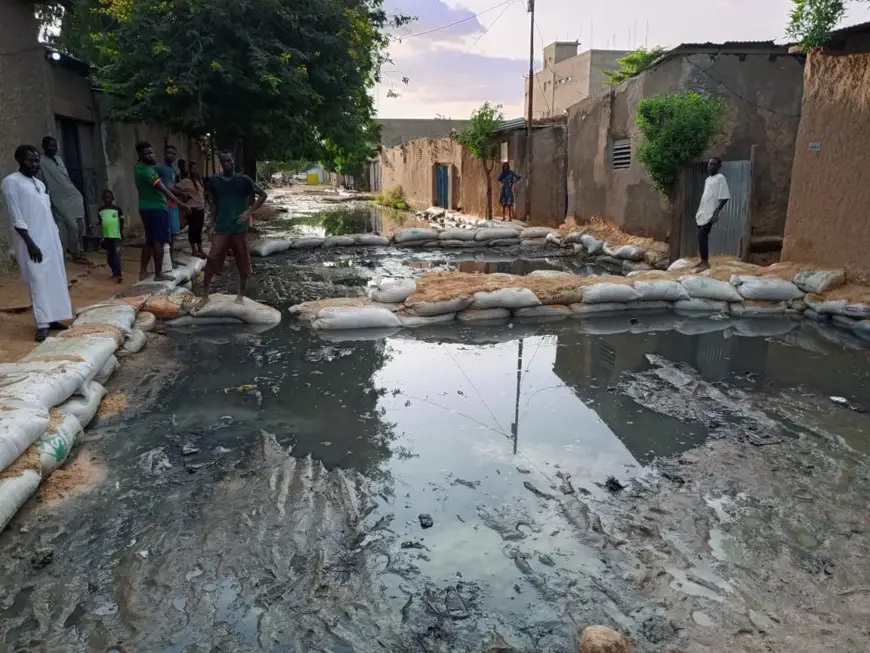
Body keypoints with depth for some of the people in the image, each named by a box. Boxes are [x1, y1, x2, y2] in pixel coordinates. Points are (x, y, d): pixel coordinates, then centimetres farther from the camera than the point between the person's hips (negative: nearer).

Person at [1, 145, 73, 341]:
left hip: (51, 239, 8)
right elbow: (16, 217, -12)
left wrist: (56, 238, 16)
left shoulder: (40, 184, 17)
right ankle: (43, 324, -7)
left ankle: (51, 318, 14)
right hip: (33, 241, -8)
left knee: (54, 280, 7)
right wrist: (30, 242, -18)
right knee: (39, 280, -9)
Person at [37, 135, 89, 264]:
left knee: (80, 224, 5)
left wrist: (78, 193, 18)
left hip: (74, 195, 7)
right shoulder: (41, 163, -6)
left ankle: (76, 250, 18)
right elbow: (42, 185, -7)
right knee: (72, 226, -9)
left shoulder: (59, 158, 15)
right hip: (60, 199, -7)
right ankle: (76, 254, 2)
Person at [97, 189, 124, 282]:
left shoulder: (117, 208, -5)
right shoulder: (101, 210, 4)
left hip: (116, 235, -4)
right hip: (106, 236, 4)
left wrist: (121, 232, 8)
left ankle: (118, 273, -12)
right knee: (109, 256, 10)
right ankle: (115, 271, 24)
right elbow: (100, 222, 14)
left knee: (116, 255, -11)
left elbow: (122, 221, 4)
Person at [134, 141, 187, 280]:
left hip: (146, 208, 10)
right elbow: (163, 189, -28)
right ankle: (158, 275, 0)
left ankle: (143, 272, 18)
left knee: (150, 241, 16)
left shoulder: (139, 167, 13)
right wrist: (179, 202, -33)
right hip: (156, 209, -10)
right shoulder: (147, 170, -19)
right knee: (158, 242, -4)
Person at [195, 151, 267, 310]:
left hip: (240, 228, -1)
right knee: (211, 262, -5)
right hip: (221, 228, 1)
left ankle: (240, 295, 21)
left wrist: (250, 211, -7)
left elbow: (263, 195, 2)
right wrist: (214, 221, 9)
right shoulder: (214, 180, 2)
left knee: (243, 264, 6)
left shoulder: (243, 180, -3)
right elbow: (213, 202, 14)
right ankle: (205, 296, 6)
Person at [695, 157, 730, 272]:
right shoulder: (708, 179, 17)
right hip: (703, 212, 9)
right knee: (702, 236, 9)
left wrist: (716, 212, -22)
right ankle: (703, 261, 17)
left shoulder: (720, 178, -9)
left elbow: (724, 197, -15)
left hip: (710, 213, -9)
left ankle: (706, 263, -10)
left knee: (702, 236, -14)